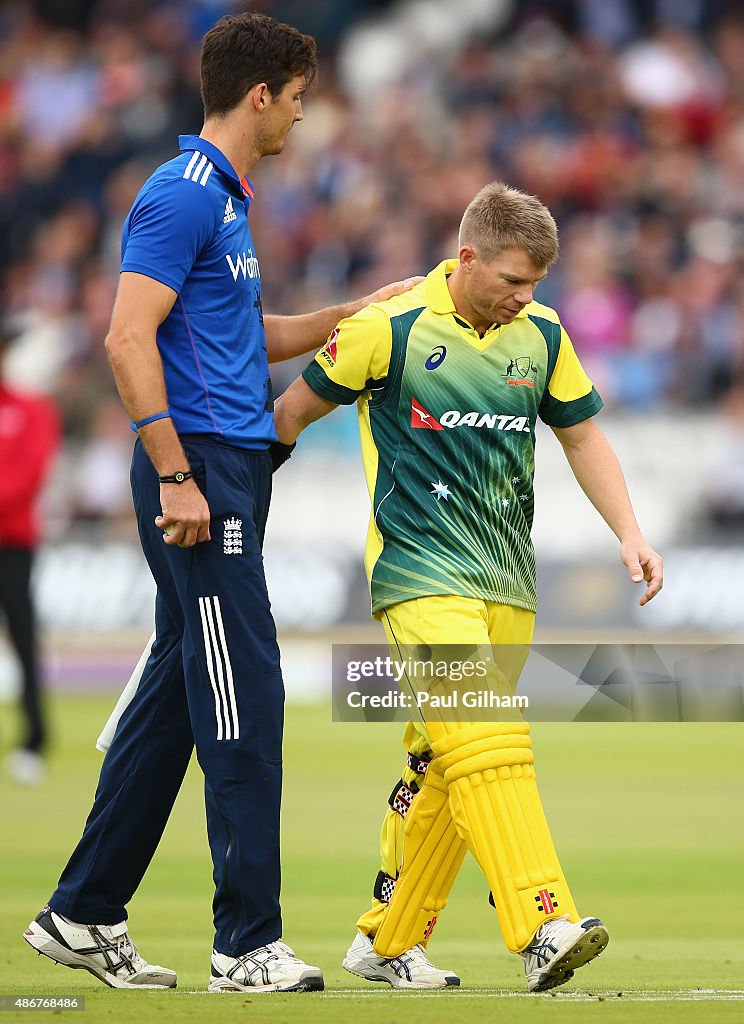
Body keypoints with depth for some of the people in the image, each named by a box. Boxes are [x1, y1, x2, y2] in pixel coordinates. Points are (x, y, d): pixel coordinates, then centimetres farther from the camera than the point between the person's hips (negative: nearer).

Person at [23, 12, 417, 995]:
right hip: (202, 470, -10)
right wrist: (176, 474, -22)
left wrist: (355, 313, 21)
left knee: (175, 696, 12)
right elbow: (129, 336, -19)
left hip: (232, 471, 10)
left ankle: (83, 915, 17)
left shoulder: (226, 198, 19)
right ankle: (248, 942, -7)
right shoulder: (182, 195, -12)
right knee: (244, 702, -9)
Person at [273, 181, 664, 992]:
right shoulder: (390, 327, -8)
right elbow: (293, 412, 4)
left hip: (506, 581, 6)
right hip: (419, 572, -6)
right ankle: (545, 929, -30)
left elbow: (582, 437, 18)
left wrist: (628, 534, 7)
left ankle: (389, 941, 18)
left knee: (444, 768, 7)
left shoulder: (541, 335, 6)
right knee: (486, 745, -20)